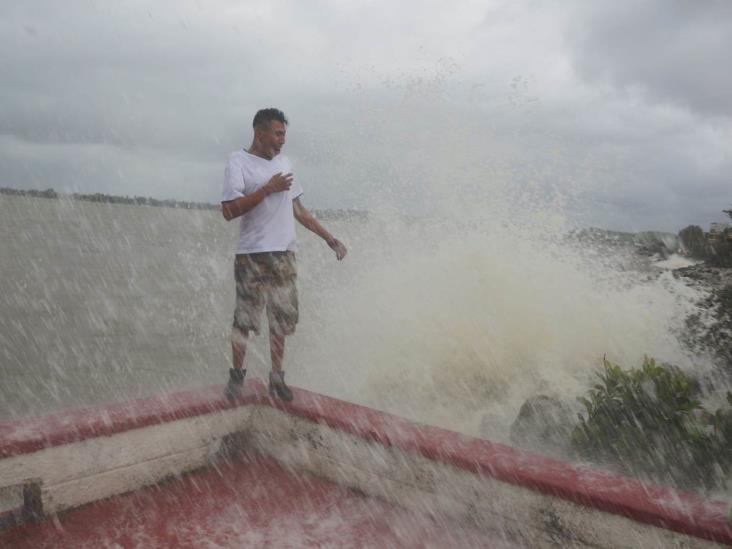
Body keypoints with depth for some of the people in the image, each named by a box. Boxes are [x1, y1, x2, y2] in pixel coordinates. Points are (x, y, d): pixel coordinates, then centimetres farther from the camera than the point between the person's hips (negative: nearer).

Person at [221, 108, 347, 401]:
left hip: (284, 255, 6)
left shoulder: (284, 163, 17)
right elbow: (229, 210, -14)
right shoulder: (239, 162, -3)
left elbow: (297, 209, 20)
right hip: (252, 255, -5)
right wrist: (268, 188, -16)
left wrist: (329, 238, 18)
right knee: (244, 319, -1)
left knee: (282, 319, 7)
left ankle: (277, 378, 18)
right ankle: (236, 376, 13)